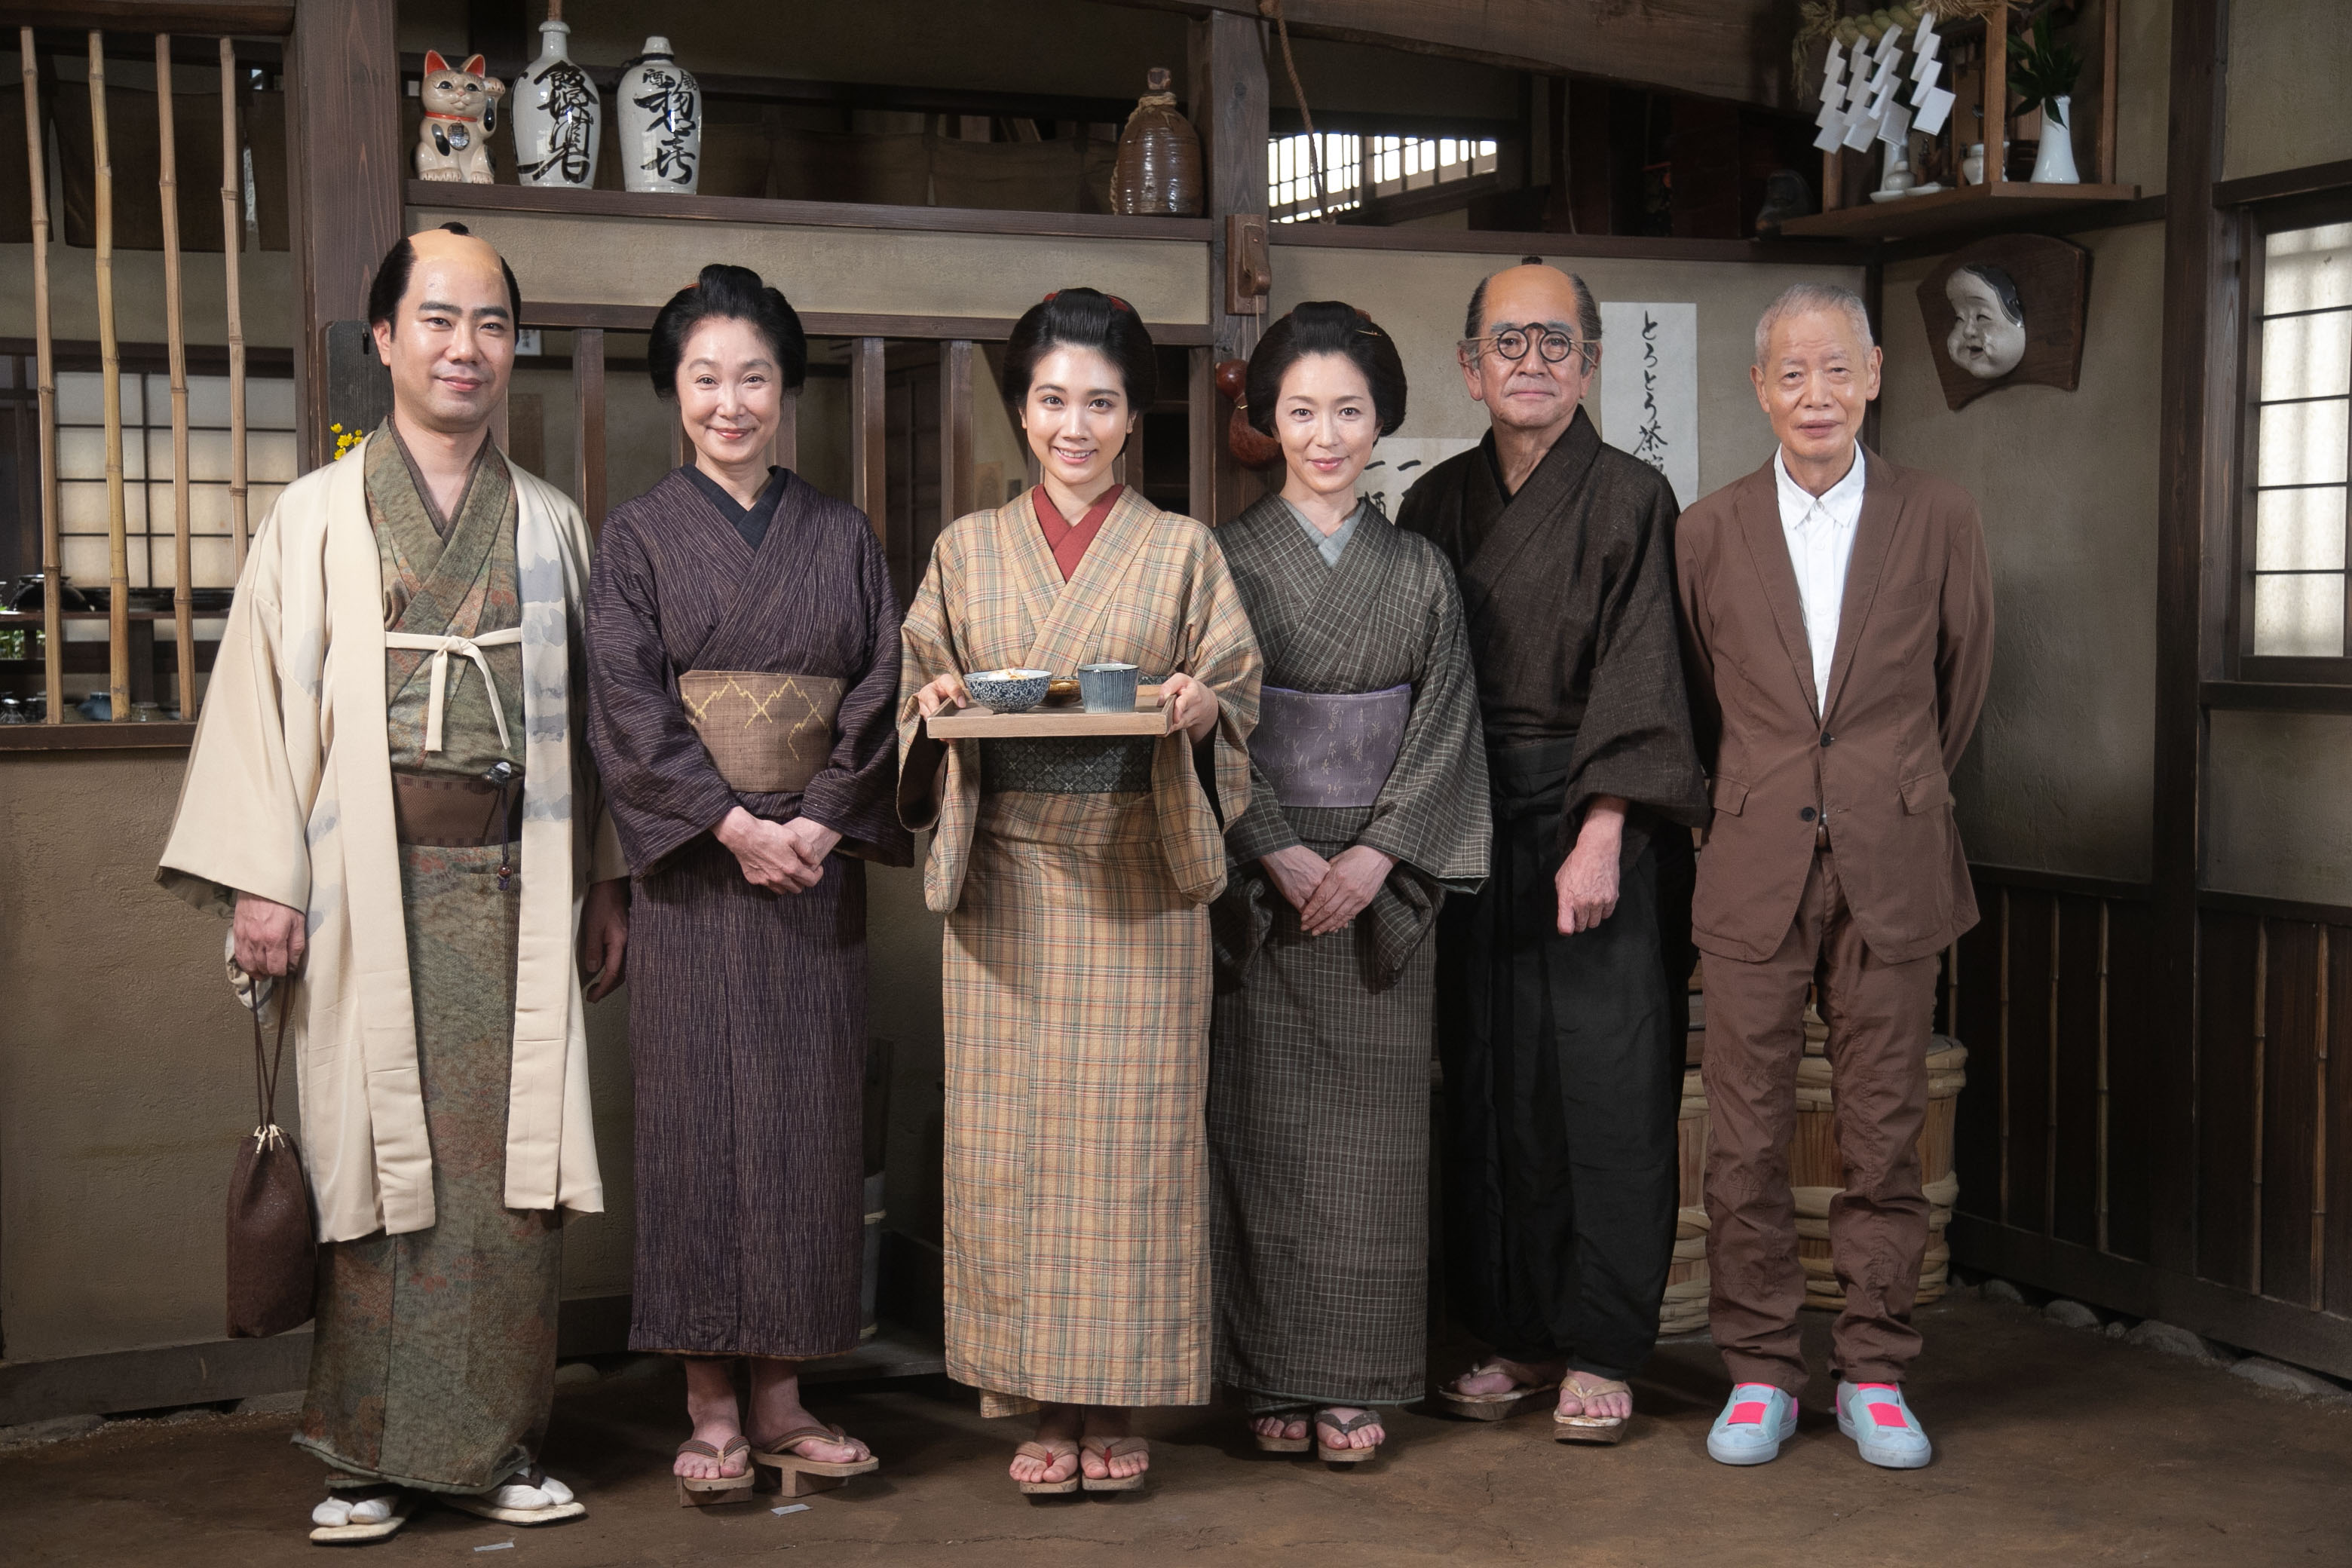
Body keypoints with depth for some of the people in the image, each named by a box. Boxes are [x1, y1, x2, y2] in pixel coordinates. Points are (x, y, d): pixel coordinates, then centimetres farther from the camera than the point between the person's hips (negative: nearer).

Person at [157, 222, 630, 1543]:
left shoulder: (552, 525, 12)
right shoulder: (316, 517, 5)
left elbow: (586, 714, 13)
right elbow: (264, 695, 1)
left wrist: (609, 881, 10)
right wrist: (260, 882, -7)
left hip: (510, 886, 2)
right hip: (367, 886, -2)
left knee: (511, 1162, 1)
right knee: (376, 1160, 0)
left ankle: (497, 1444, 11)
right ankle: (376, 1452, 10)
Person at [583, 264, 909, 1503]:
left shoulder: (841, 538, 11)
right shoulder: (639, 537, 4)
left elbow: (881, 695, 4)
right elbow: (627, 708, -5)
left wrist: (822, 820, -11)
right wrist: (735, 824, -15)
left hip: (818, 860, 2)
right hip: (696, 868, -2)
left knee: (808, 1115, 2)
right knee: (700, 1112, -2)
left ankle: (782, 1398, 11)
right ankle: (710, 1407, 7)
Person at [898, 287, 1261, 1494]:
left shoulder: (1183, 550, 8)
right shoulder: (967, 549, 11)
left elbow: (1240, 696, 6)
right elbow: (919, 697, 11)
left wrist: (1198, 709, -15)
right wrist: (938, 707, -11)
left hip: (1139, 881, -1)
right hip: (1006, 879, 1)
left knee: (1129, 1126, -1)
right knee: (1010, 1127, 1)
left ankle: (1118, 1396, 11)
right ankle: (1035, 1395, 12)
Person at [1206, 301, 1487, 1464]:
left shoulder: (1420, 573, 8)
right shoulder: (1226, 559, 2)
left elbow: (1443, 726, 1)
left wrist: (1371, 856, -11)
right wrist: (1285, 856, -14)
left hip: (1382, 881, 2)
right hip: (1257, 879, -1)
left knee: (1370, 1124, 2)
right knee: (1267, 1123, 1)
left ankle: (1354, 1381, 10)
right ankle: (1275, 1380, 10)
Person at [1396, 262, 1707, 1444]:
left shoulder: (1630, 497, -3)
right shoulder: (1436, 505, 10)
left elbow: (1636, 677, -10)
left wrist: (1601, 837, -18)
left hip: (1593, 821, -4)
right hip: (1472, 826, 4)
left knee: (1606, 1083, -2)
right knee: (1490, 1082, 7)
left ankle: (1600, 1354, 7)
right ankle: (1520, 1339, 18)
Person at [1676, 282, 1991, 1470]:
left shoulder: (1941, 522, 2)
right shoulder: (1708, 532, 3)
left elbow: (1961, 682, 13)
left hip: (1892, 869, 0)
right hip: (1754, 870, 0)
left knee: (1884, 1137, 5)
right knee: (1745, 1143, 3)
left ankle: (1874, 1373, 19)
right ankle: (1760, 1373, 16)